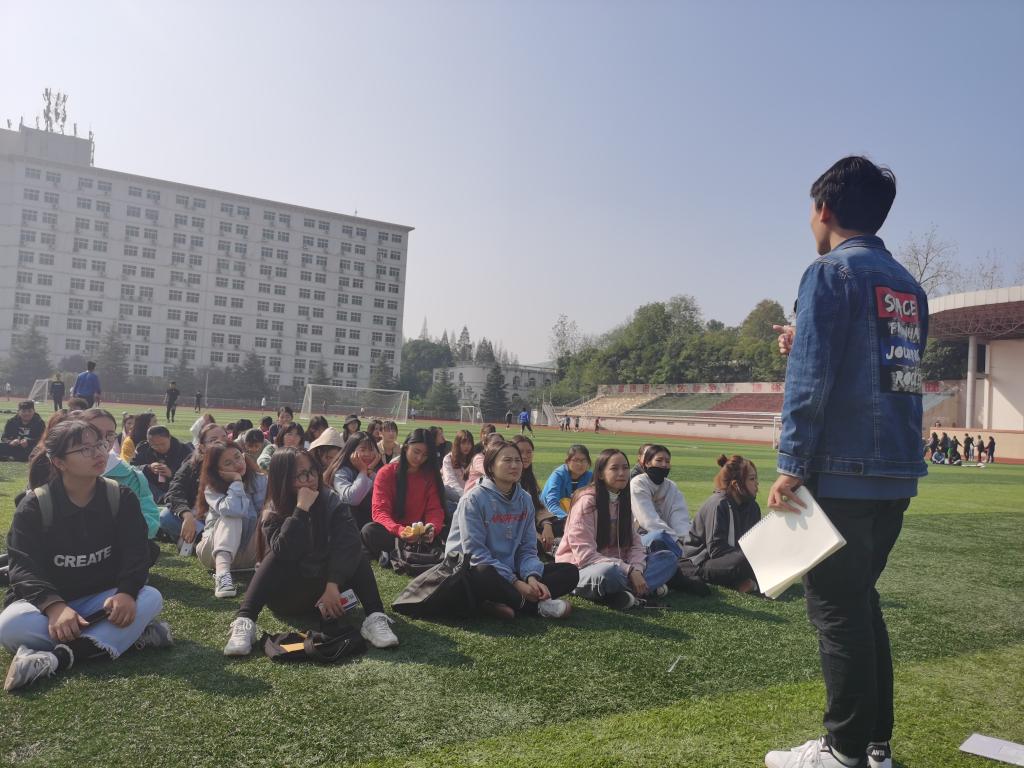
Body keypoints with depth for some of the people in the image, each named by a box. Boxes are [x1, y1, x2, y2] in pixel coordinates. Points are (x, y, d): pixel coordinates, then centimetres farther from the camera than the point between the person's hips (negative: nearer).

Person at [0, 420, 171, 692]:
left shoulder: (121, 498, -3)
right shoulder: (34, 505, -9)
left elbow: (136, 553, -10)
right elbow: (24, 567, -18)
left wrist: (125, 592, -32)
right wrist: (54, 606, -38)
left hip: (101, 600, 2)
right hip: (47, 601, -2)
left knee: (151, 598, -27)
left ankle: (58, 657, -37)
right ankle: (129, 635, -32)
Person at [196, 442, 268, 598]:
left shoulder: (259, 480, -4)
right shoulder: (212, 488, -10)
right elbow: (233, 510, -31)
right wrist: (236, 480, -22)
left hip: (249, 554, 2)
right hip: (215, 551, -2)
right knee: (233, 516, -30)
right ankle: (222, 572, -48)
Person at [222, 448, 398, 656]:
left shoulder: (331, 502, -9)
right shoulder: (273, 514, -11)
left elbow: (347, 544, -24)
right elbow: (284, 553, -31)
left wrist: (332, 586, -35)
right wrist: (301, 509, -32)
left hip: (327, 589, 1)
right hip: (288, 597, -1)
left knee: (354, 551, -23)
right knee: (277, 557, -28)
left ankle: (374, 618, -35)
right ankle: (244, 623, -38)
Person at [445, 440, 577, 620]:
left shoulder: (525, 500, 6)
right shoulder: (474, 499, -13)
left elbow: (527, 549, 4)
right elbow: (475, 553, -18)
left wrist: (532, 577, -18)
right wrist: (515, 582, -22)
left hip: (510, 571, 7)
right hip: (477, 570, -6)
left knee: (570, 571, -8)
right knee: (484, 575, -42)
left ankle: (500, 604, -24)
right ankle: (536, 606, -17)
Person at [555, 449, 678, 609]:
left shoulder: (622, 501, 9)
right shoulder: (587, 501, -14)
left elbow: (635, 543, 5)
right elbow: (585, 554, -20)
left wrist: (636, 570, -17)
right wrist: (629, 570, -24)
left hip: (616, 564, 8)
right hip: (581, 568, -8)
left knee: (668, 558, -7)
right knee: (609, 573, -41)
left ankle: (623, 592, -22)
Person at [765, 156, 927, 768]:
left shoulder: (832, 273, -8)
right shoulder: (909, 286, 15)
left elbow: (810, 380, -16)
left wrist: (791, 468, -14)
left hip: (842, 473, -8)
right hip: (897, 476, 8)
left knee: (837, 609, 2)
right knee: (862, 601, 18)